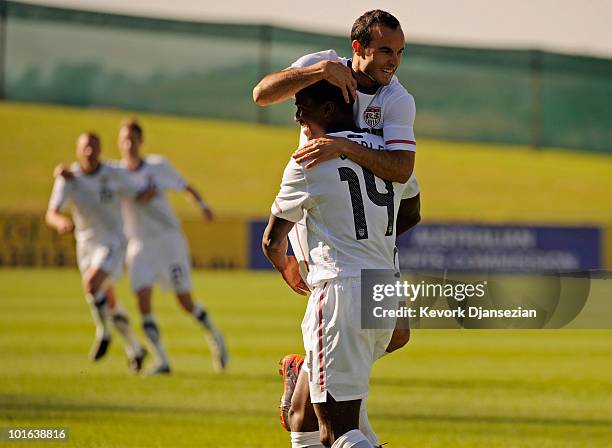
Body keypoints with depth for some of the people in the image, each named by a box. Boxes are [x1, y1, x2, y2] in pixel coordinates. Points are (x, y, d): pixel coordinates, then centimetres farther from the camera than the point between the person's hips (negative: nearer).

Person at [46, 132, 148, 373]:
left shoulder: (115, 175, -12)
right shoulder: (67, 178, -12)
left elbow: (139, 196, 4)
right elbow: (51, 214, -23)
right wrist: (61, 222, -43)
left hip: (113, 243, -3)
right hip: (86, 245, 3)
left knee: (91, 284, -29)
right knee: (110, 304, 13)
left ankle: (103, 332, -5)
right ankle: (134, 349, 35)